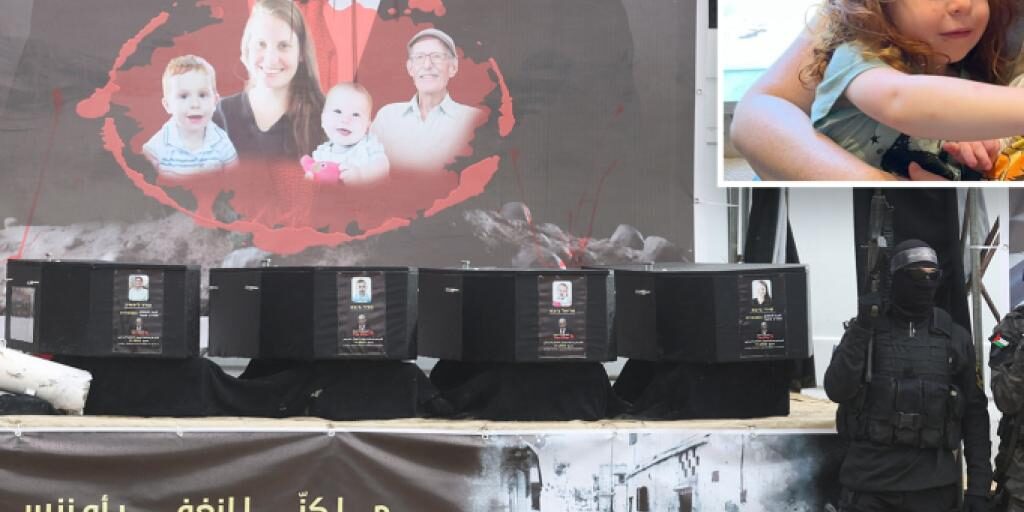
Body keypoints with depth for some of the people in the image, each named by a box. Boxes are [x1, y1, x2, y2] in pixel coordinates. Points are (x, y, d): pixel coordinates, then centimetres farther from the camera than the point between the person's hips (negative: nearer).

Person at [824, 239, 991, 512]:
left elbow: (975, 415, 8)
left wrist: (979, 486, 2)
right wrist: (862, 330, -14)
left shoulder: (955, 338, 8)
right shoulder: (864, 330, 6)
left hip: (931, 484, 1)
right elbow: (837, 390, -7)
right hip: (869, 477, -1)